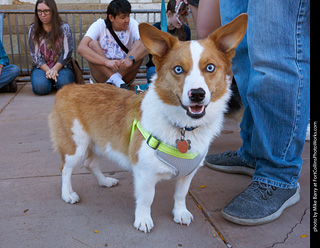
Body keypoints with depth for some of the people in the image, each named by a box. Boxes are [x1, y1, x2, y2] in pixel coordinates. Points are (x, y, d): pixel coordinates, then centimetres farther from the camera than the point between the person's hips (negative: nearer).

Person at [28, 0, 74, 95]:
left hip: (60, 66, 0)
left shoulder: (64, 28, 1)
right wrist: (48, 70, -17)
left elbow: (67, 53, -5)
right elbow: (35, 55, -1)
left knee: (64, 84, -32)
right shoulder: (33, 29, 4)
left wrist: (54, 69, -18)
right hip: (42, 67, 1)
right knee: (40, 87, -29)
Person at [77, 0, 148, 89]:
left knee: (141, 43, -18)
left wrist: (131, 59, -40)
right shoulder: (99, 25, -8)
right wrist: (106, 61, -38)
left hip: (125, 73, 1)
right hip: (102, 75, -1)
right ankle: (115, 79, -31)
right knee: (93, 44, -22)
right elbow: (81, 48, -24)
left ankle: (116, 78, -25)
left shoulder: (132, 24, -5)